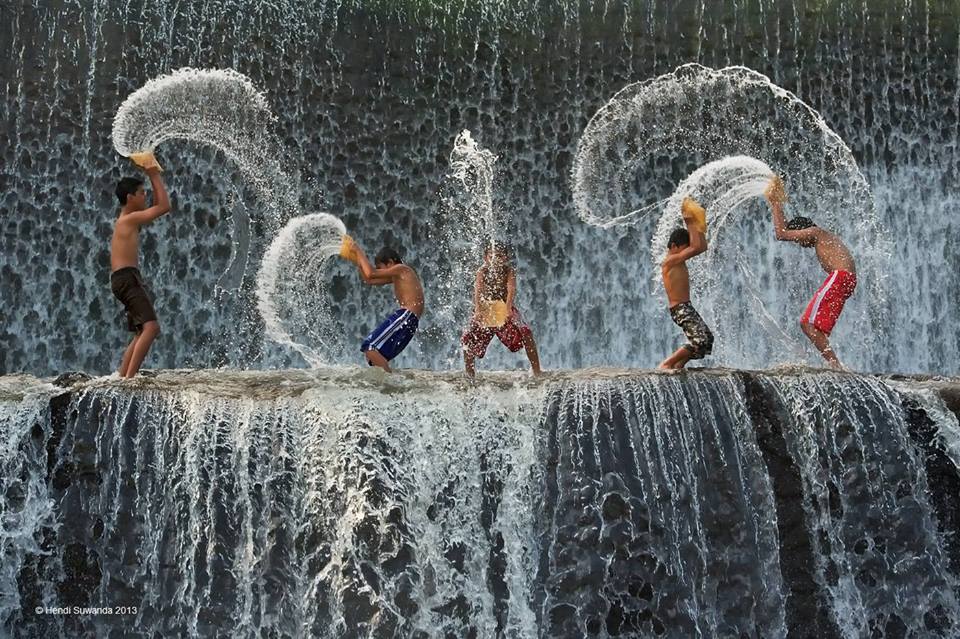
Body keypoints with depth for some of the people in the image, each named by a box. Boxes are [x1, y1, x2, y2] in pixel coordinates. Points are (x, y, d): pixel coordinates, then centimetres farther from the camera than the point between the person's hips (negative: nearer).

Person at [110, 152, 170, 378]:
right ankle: (129, 377, -30)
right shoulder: (131, 218, -7)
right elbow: (164, 206, -9)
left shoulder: (127, 220, 21)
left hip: (125, 279, 11)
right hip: (127, 277, -11)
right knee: (151, 327, -22)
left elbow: (158, 205, 30)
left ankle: (121, 378, 10)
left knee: (141, 334, 14)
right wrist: (154, 175, -1)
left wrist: (153, 176, 22)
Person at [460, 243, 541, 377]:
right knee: (468, 340, -9)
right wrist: (478, 309, -34)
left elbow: (511, 290, -22)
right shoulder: (482, 271, -6)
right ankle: (470, 375, 9)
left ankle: (536, 371, -16)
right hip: (485, 311, 2)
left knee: (526, 334, -23)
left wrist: (508, 308, -39)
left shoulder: (509, 271, -8)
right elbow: (478, 290, -18)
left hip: (505, 311, -2)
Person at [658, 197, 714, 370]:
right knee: (700, 340, -17)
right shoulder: (669, 261, -16)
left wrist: (695, 225, 10)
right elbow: (696, 247, -20)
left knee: (707, 338, 12)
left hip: (686, 307, 10)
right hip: (679, 308, -10)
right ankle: (667, 363, -10)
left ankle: (678, 364, 14)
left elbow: (702, 247, 16)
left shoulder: (678, 259, 12)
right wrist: (690, 223, -10)